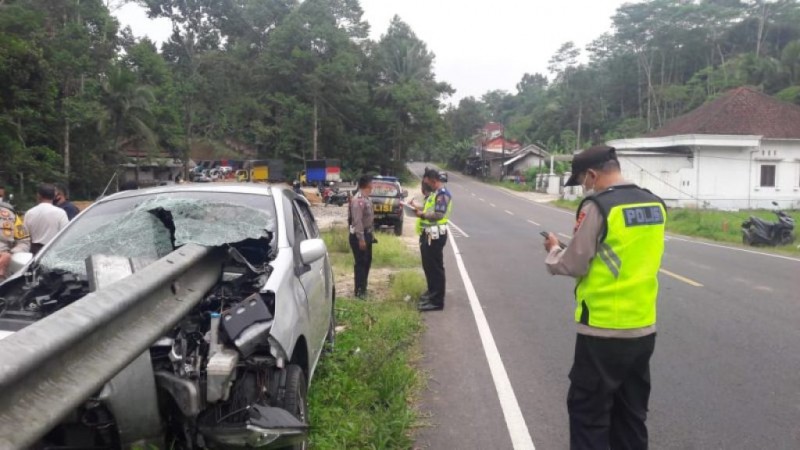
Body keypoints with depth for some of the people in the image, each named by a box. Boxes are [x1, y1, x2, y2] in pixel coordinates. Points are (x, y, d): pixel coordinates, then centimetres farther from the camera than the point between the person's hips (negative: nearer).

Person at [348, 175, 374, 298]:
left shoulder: (366, 198, 11)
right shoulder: (358, 200, -21)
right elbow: (357, 221, -25)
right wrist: (361, 238, -25)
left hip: (367, 233, 10)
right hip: (359, 235, -10)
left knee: (367, 261, 15)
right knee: (360, 262, -4)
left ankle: (363, 287, 27)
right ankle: (359, 290, 3)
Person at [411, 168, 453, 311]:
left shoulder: (442, 194, -16)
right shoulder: (435, 193, 16)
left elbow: (439, 214, -24)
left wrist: (422, 214, -15)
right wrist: (420, 209, 5)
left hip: (435, 236, -10)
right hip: (428, 234, 10)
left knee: (435, 268, -6)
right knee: (428, 266, 20)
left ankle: (437, 301, -1)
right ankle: (432, 292, 34)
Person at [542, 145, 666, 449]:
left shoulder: (597, 206, -16)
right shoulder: (655, 205, 6)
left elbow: (574, 265, -11)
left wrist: (554, 251, 8)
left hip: (604, 330, -7)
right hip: (644, 328, 7)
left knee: (587, 413, 5)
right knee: (631, 414, 19)